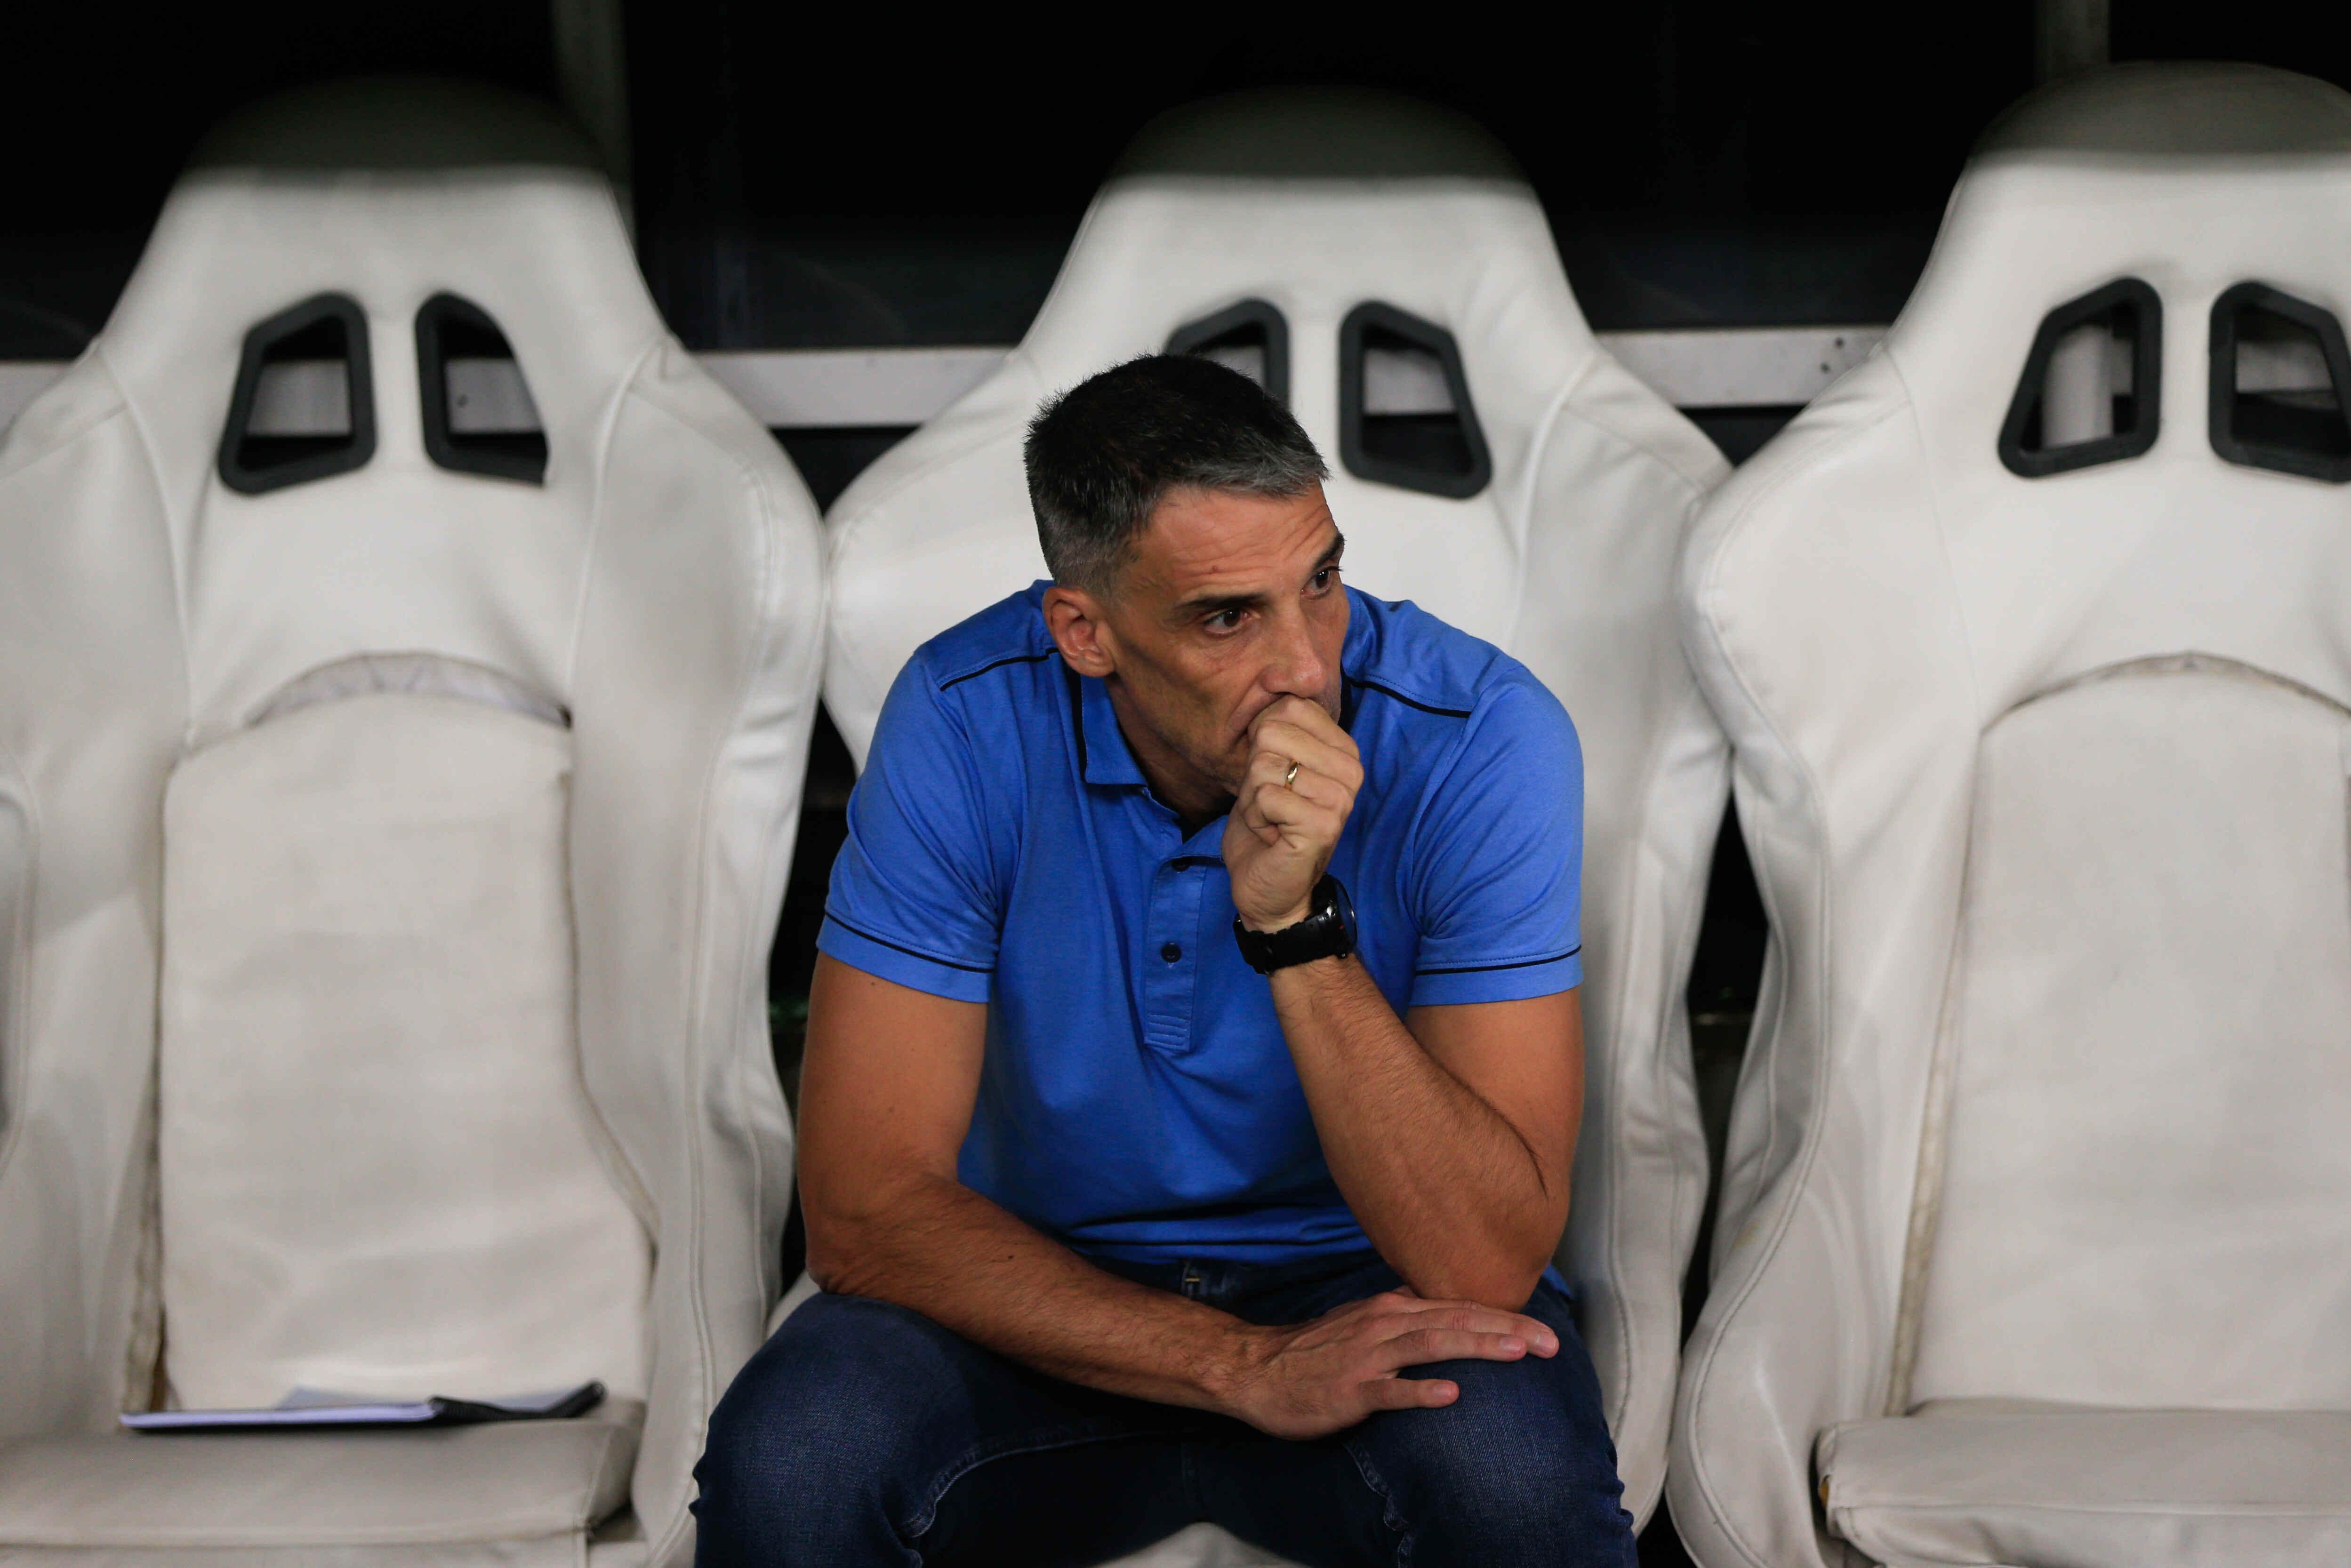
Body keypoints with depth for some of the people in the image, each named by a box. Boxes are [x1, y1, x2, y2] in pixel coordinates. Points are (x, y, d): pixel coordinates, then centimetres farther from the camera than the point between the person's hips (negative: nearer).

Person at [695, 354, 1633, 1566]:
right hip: (1053, 1304, 2)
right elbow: (864, 1210, -18)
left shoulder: (1478, 731, -19)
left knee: (1512, 1464, -34)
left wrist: (1296, 924, -34)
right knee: (787, 1454, -28)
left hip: (1371, 1287, -1)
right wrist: (1246, 1367, -26)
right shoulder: (966, 721, -16)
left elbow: (1486, 1263, -23)